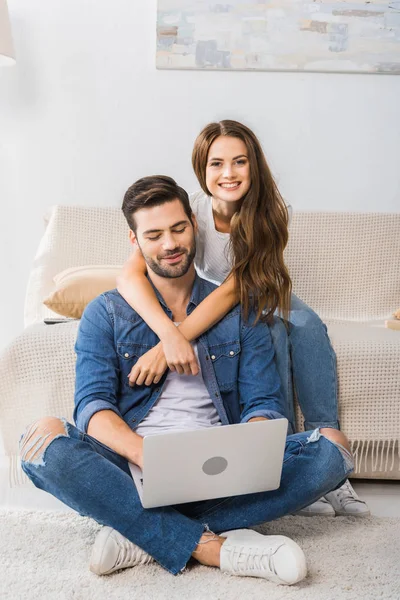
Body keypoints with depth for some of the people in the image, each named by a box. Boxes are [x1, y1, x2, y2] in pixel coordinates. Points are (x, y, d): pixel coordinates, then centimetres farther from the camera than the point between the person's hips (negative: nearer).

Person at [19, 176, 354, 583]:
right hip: (135, 466, -1)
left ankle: (142, 537, -25)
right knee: (42, 438, -28)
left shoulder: (239, 312, 13)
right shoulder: (105, 314, 10)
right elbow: (92, 404, -4)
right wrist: (145, 454, -26)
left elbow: (263, 403, 6)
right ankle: (211, 546, -29)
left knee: (332, 448, -22)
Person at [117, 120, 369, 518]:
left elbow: (232, 290, -34)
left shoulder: (272, 215, -21)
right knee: (271, 332, -31)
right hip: (201, 302, -2)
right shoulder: (188, 210, -24)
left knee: (307, 324, -29)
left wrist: (170, 344, -47)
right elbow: (130, 276, -37)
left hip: (257, 299, 2)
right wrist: (169, 335, -56)